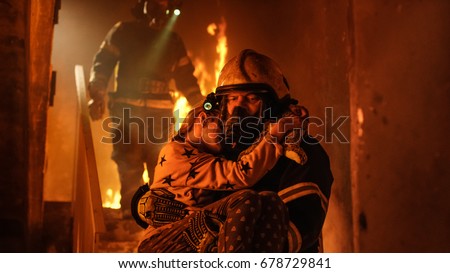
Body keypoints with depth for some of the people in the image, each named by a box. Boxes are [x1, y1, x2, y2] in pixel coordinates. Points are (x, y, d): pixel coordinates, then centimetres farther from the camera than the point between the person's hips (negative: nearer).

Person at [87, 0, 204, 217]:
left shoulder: (174, 41, 18)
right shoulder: (125, 31, 9)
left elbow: (185, 77, 17)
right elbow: (102, 63, 3)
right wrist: (97, 96, -11)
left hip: (160, 112, 3)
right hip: (127, 109, -2)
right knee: (129, 165, -5)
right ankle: (130, 213, 1)